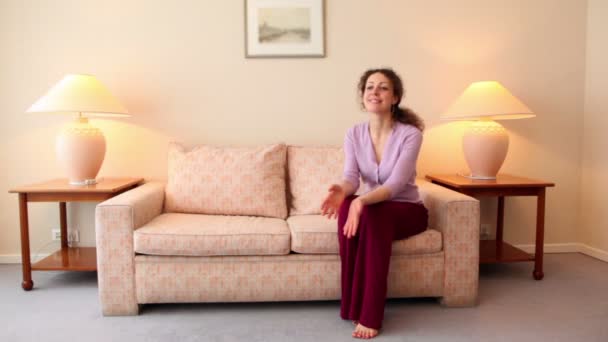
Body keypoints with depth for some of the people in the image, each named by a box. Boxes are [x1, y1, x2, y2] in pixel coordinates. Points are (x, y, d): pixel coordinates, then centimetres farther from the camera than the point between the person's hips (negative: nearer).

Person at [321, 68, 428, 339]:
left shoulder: (410, 134, -17)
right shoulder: (354, 134, -3)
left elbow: (396, 184, -28)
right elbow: (351, 176, -17)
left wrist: (363, 201, -47)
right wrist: (342, 190, -42)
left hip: (407, 210, -3)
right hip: (372, 208, 4)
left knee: (372, 214, -37)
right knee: (346, 206, -32)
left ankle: (370, 315, -28)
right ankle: (353, 304, -21)